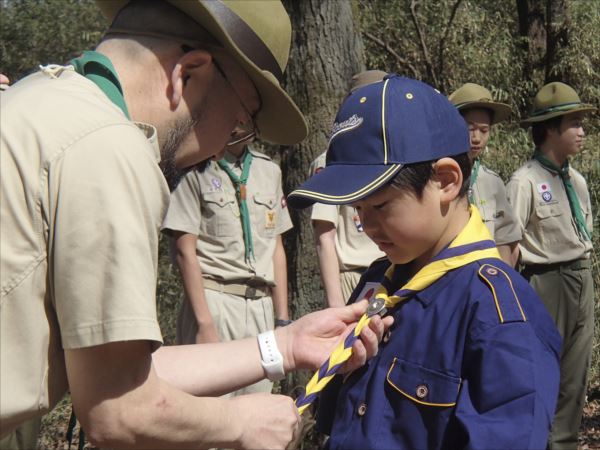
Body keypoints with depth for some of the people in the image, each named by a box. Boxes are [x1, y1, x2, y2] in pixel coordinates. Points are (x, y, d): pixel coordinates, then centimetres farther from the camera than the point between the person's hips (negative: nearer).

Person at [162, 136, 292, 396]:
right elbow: (185, 252, -7)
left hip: (261, 305, 6)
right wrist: (204, 323, -15)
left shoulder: (270, 170, 16)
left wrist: (283, 319, 11)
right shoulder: (197, 169, -2)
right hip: (213, 299, -5)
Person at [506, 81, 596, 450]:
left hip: (582, 280, 8)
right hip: (547, 282, -8)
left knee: (577, 369, 13)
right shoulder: (525, 181, -16)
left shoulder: (578, 181, 9)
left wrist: (584, 260, 15)